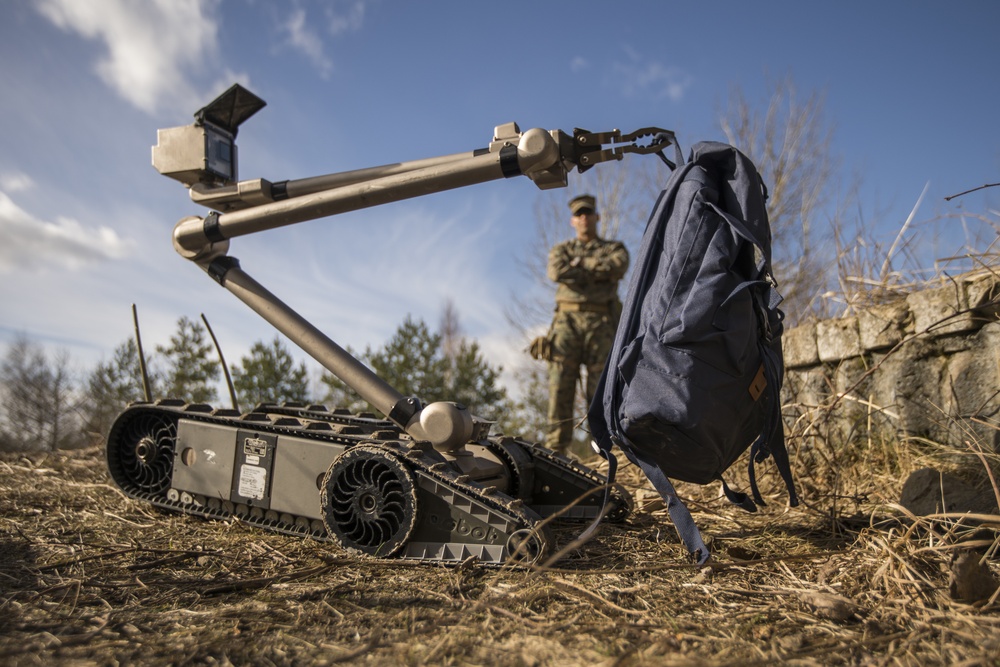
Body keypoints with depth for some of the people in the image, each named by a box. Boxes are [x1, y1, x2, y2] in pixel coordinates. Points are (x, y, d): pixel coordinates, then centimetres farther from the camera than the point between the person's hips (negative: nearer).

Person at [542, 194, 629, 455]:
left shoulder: (614, 248, 20)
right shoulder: (562, 249, 21)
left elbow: (618, 266, -6)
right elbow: (557, 272, -4)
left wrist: (580, 263, 1)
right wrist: (599, 273, 0)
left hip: (601, 324, 0)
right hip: (567, 321, 1)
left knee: (600, 389, -4)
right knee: (560, 386, -7)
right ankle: (555, 449, -6)